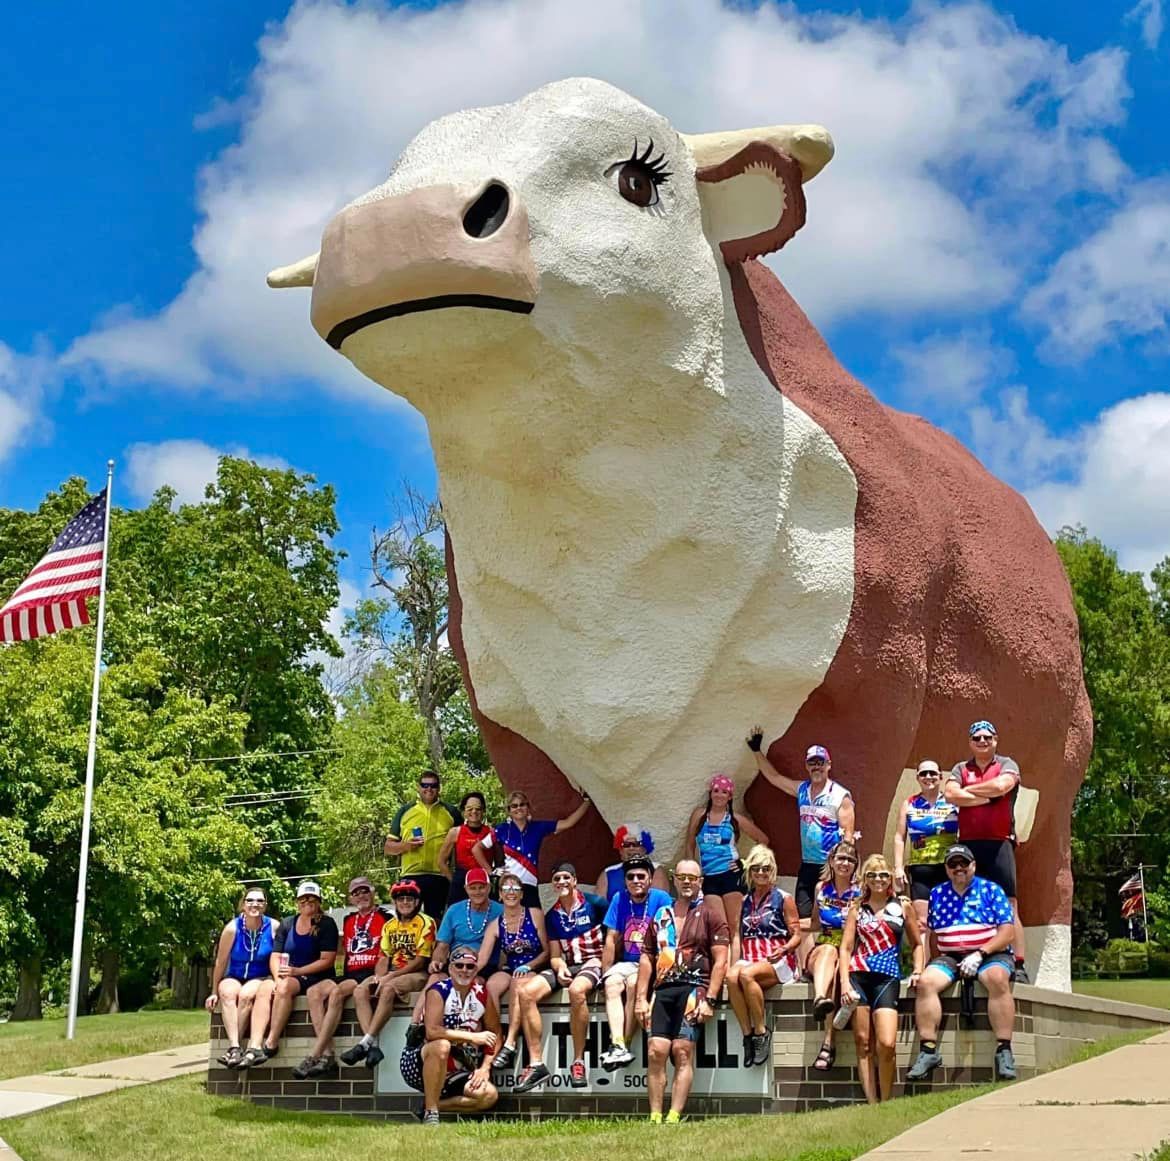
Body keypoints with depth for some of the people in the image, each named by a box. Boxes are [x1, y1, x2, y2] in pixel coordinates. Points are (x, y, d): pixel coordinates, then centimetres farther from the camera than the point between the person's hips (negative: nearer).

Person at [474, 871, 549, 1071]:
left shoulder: (535, 915, 1)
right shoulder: (496, 925, 6)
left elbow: (547, 951, 2)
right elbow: (481, 960, -3)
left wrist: (527, 966, -14)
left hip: (534, 971, -3)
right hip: (509, 970, 3)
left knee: (518, 983, -37)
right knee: (490, 985, -31)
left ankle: (510, 1043, -41)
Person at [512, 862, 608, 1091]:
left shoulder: (595, 904, -1)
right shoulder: (552, 916, 13)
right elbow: (555, 955, 12)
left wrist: (603, 966, -8)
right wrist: (560, 968, -11)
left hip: (592, 963, -5)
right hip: (566, 967, 5)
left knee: (577, 990, -40)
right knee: (526, 992, -20)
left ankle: (579, 1062, -28)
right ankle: (536, 1063, -20)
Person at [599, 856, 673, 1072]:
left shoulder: (661, 898, -4)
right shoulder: (619, 899, 7)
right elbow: (612, 939, 6)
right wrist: (606, 972, -1)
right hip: (627, 962, 3)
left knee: (633, 983, -32)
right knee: (612, 983, -27)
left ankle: (624, 1045, -29)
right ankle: (617, 1046, -38)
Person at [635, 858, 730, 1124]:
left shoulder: (709, 911, 8)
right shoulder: (661, 915, 20)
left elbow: (720, 959, 0)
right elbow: (647, 957, 19)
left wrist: (709, 999, -9)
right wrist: (641, 998, 9)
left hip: (694, 987, -4)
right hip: (663, 989, 4)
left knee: (682, 1051, -13)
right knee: (656, 1051, -8)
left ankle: (674, 1117, -16)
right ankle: (655, 1117, -5)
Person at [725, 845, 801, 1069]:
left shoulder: (783, 899, 7)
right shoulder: (746, 901, 20)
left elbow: (797, 936, 4)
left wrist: (784, 949, -16)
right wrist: (735, 959, 6)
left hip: (778, 960, -4)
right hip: (749, 957, 4)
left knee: (746, 974, -36)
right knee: (731, 976, -32)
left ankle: (761, 1031, -22)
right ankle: (747, 1034, -26)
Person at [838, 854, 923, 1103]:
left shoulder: (903, 906, 13)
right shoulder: (857, 908, 13)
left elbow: (917, 944, 20)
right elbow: (846, 948, 7)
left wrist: (918, 970, 2)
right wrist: (845, 983, -5)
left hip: (888, 977, -1)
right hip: (858, 975, 1)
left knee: (887, 1045, -14)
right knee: (862, 1042, -3)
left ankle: (886, 1104, 0)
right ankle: (871, 1105, -1)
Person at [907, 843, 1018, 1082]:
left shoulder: (991, 890, 6)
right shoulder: (937, 894, 16)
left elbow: (1007, 931, -2)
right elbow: (929, 934, 15)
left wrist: (979, 955, -14)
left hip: (990, 955, -3)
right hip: (949, 957, 3)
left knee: (998, 979, -35)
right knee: (926, 981, -26)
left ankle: (1004, 1050, -33)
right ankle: (928, 1050, -25)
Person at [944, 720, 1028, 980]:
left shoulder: (1007, 765, 9)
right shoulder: (960, 769, 16)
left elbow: (1001, 785, -13)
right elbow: (950, 794, -3)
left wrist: (968, 790, 1)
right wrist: (987, 797, -6)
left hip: (999, 844, -3)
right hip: (967, 844, 3)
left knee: (1009, 906, -6)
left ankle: (1019, 965, -9)